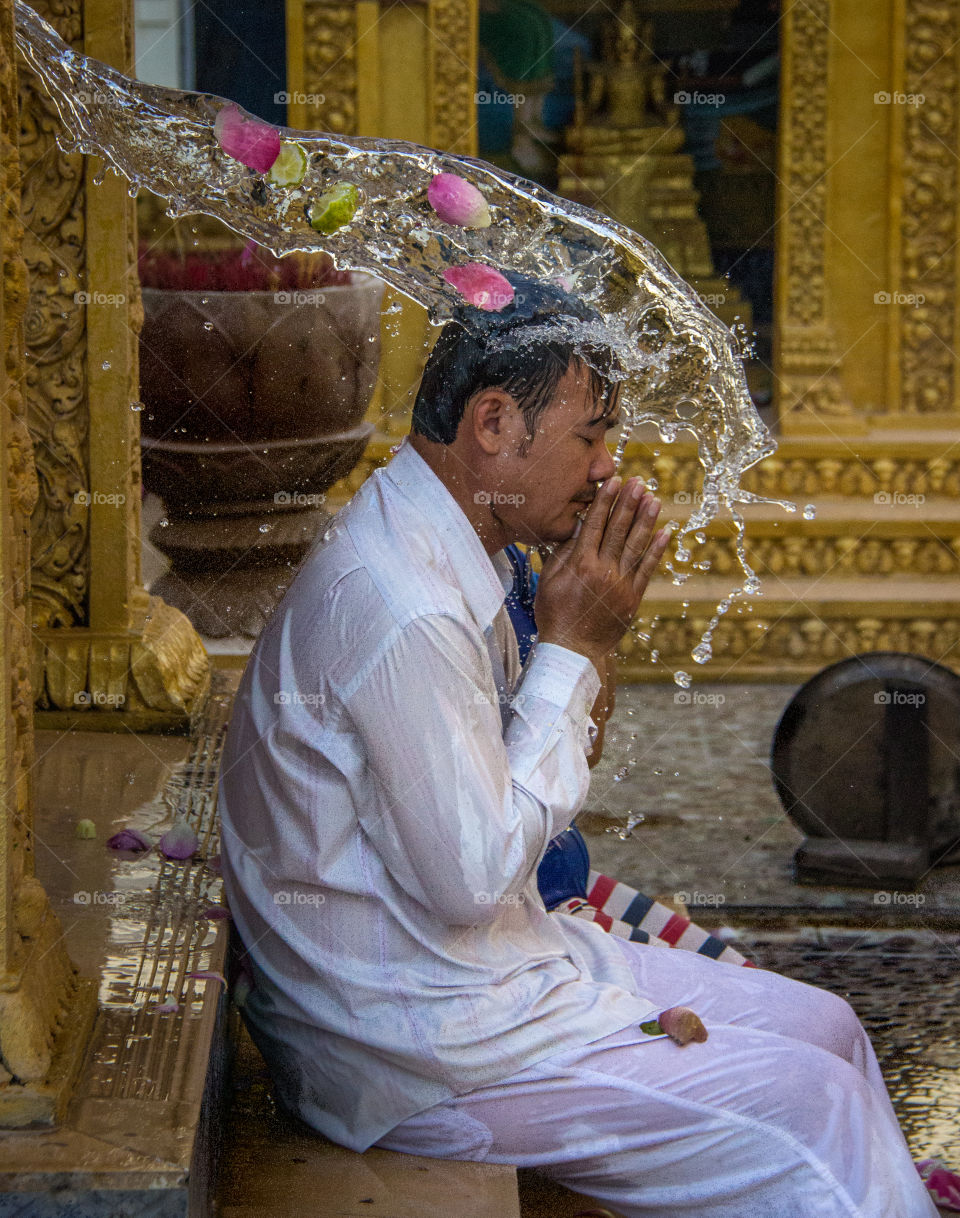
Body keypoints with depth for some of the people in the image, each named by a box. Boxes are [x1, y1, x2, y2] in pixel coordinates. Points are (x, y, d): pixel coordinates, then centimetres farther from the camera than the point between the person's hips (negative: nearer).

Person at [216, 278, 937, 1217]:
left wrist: (583, 636, -1)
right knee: (810, 1111, -8)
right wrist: (571, 649, -16)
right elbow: (472, 878, -24)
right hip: (412, 1047, -10)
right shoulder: (398, 608, -26)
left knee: (823, 1028, 12)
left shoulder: (443, 557, 7)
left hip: (489, 957, 10)